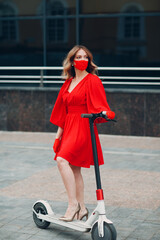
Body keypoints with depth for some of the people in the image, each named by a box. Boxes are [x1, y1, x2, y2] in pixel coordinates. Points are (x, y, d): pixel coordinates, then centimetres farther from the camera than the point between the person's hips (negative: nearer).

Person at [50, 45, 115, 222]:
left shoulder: (92, 80, -5)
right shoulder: (68, 83, 15)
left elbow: (99, 105, -14)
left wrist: (106, 113, -36)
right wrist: (59, 134, 17)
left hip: (83, 127, -7)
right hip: (69, 127, 7)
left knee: (62, 160, -24)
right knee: (74, 169, 10)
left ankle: (73, 204, -17)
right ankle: (81, 208, 21)